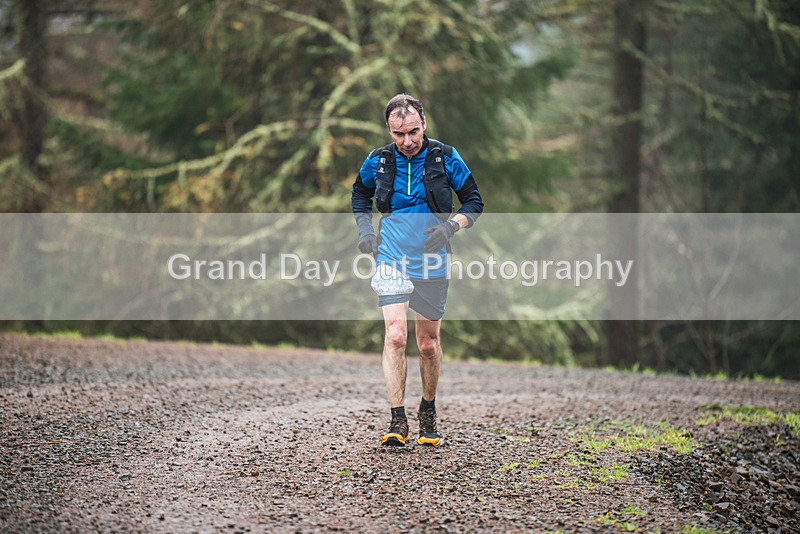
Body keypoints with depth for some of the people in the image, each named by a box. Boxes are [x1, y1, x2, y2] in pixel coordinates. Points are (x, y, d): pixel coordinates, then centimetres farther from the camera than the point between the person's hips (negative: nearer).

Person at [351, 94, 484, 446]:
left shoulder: (445, 158, -3)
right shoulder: (378, 161, 1)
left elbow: (474, 202, 5)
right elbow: (360, 195, 21)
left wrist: (451, 226, -13)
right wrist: (364, 229, 5)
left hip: (431, 266, 0)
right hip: (391, 261, 0)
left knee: (428, 344, 9)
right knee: (395, 336, -16)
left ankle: (428, 411, 31)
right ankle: (397, 421, -15)